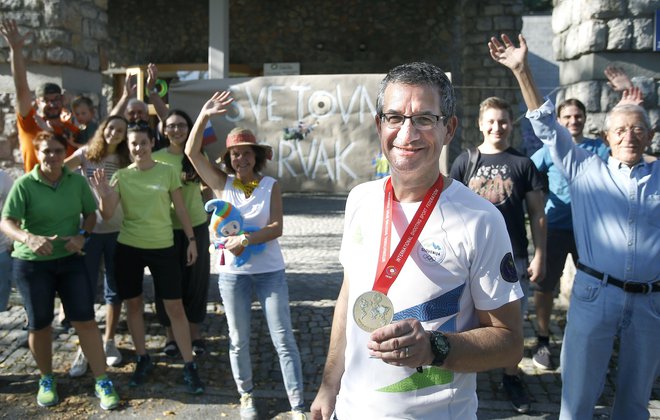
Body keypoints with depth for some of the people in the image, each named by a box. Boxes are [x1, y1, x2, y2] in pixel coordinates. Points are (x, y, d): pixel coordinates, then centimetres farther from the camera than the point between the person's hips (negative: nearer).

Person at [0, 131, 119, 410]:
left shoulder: (77, 181, -2)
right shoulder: (24, 184, -11)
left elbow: (91, 213, 6)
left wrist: (81, 235, -15)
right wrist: (29, 238, -39)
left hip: (70, 260, 2)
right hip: (32, 264, -2)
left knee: (85, 320, -1)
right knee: (39, 324, 10)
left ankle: (102, 382, 9)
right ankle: (46, 380, 32)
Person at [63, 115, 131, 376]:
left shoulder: (126, 161, 4)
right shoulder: (86, 153, 1)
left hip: (117, 231, 1)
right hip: (89, 229, -1)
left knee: (115, 288, 9)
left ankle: (109, 342, 24)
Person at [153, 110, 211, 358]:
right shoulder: (156, 158, -3)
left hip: (196, 226, 1)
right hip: (166, 228, -1)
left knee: (196, 280, 9)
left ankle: (195, 333, 25)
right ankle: (171, 335, 22)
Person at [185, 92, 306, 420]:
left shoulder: (271, 186, -2)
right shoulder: (222, 183, 0)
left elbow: (276, 227, -11)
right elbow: (191, 151, -6)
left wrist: (246, 239, -24)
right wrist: (204, 115, -12)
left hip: (270, 272, -1)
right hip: (233, 273, 1)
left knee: (284, 340, -1)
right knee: (239, 341, 12)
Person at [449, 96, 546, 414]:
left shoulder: (522, 163, 1)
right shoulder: (465, 161, 2)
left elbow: (537, 214, 2)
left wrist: (540, 256, -4)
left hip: (514, 257, 0)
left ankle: (511, 378, 28)